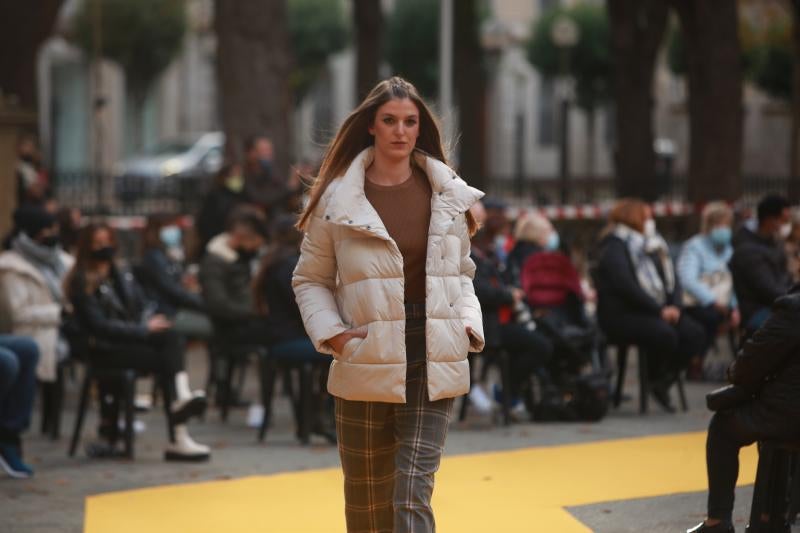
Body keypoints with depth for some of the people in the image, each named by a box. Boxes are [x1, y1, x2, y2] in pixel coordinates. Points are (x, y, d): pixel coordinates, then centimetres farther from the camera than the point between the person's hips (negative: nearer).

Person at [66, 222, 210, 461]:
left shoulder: (121, 276, 20)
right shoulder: (82, 283, -4)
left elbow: (138, 310, 20)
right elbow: (99, 325, -13)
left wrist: (149, 323, -4)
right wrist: (144, 329, -16)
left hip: (130, 340, 6)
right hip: (103, 350, -6)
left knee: (172, 338, -27)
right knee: (166, 360, -27)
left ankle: (181, 397, -49)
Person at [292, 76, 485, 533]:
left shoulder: (448, 195, 6)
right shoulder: (337, 198, -1)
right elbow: (310, 280, 7)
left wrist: (469, 324, 2)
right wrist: (331, 332, -9)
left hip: (434, 365, 0)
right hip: (366, 366, 0)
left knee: (414, 496, -9)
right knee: (368, 496, 11)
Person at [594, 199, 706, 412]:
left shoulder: (650, 246, 20)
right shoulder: (614, 247, -6)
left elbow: (671, 280, 17)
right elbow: (626, 286, -18)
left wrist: (674, 306, -4)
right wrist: (659, 310, -21)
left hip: (657, 312, 8)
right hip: (621, 315, -8)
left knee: (695, 334, -15)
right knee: (664, 334, -34)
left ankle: (664, 383, -6)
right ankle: (657, 382, -10)